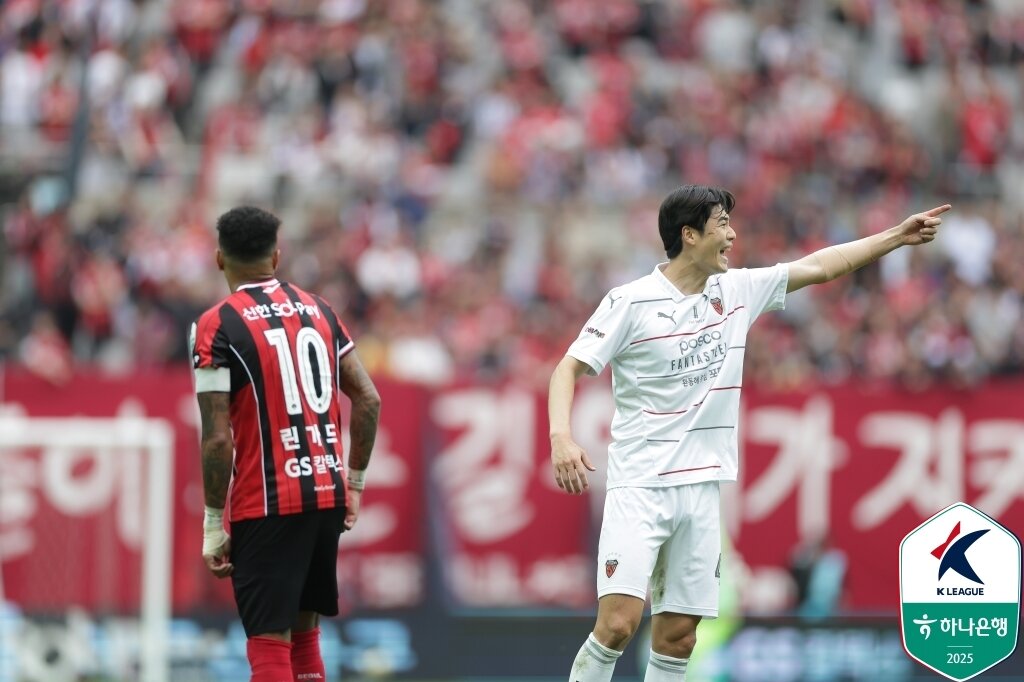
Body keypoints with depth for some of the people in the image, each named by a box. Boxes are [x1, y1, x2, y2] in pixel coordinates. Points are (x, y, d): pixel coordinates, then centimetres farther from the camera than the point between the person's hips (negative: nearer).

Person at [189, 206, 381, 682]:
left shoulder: (216, 327, -8)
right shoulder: (318, 310, 10)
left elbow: (218, 438, -13)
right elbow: (369, 399, 9)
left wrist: (213, 525, -7)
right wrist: (354, 483, 17)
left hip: (266, 505, -6)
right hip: (327, 496, 6)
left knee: (269, 643, -5)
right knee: (304, 632, 19)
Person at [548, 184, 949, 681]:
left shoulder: (737, 292, 9)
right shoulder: (631, 302, -7)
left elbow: (820, 266, 17)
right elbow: (569, 367, -7)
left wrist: (896, 236, 15)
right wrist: (561, 436, -23)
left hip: (702, 487, 5)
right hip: (640, 486, -5)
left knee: (677, 637, 3)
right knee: (618, 624, -18)